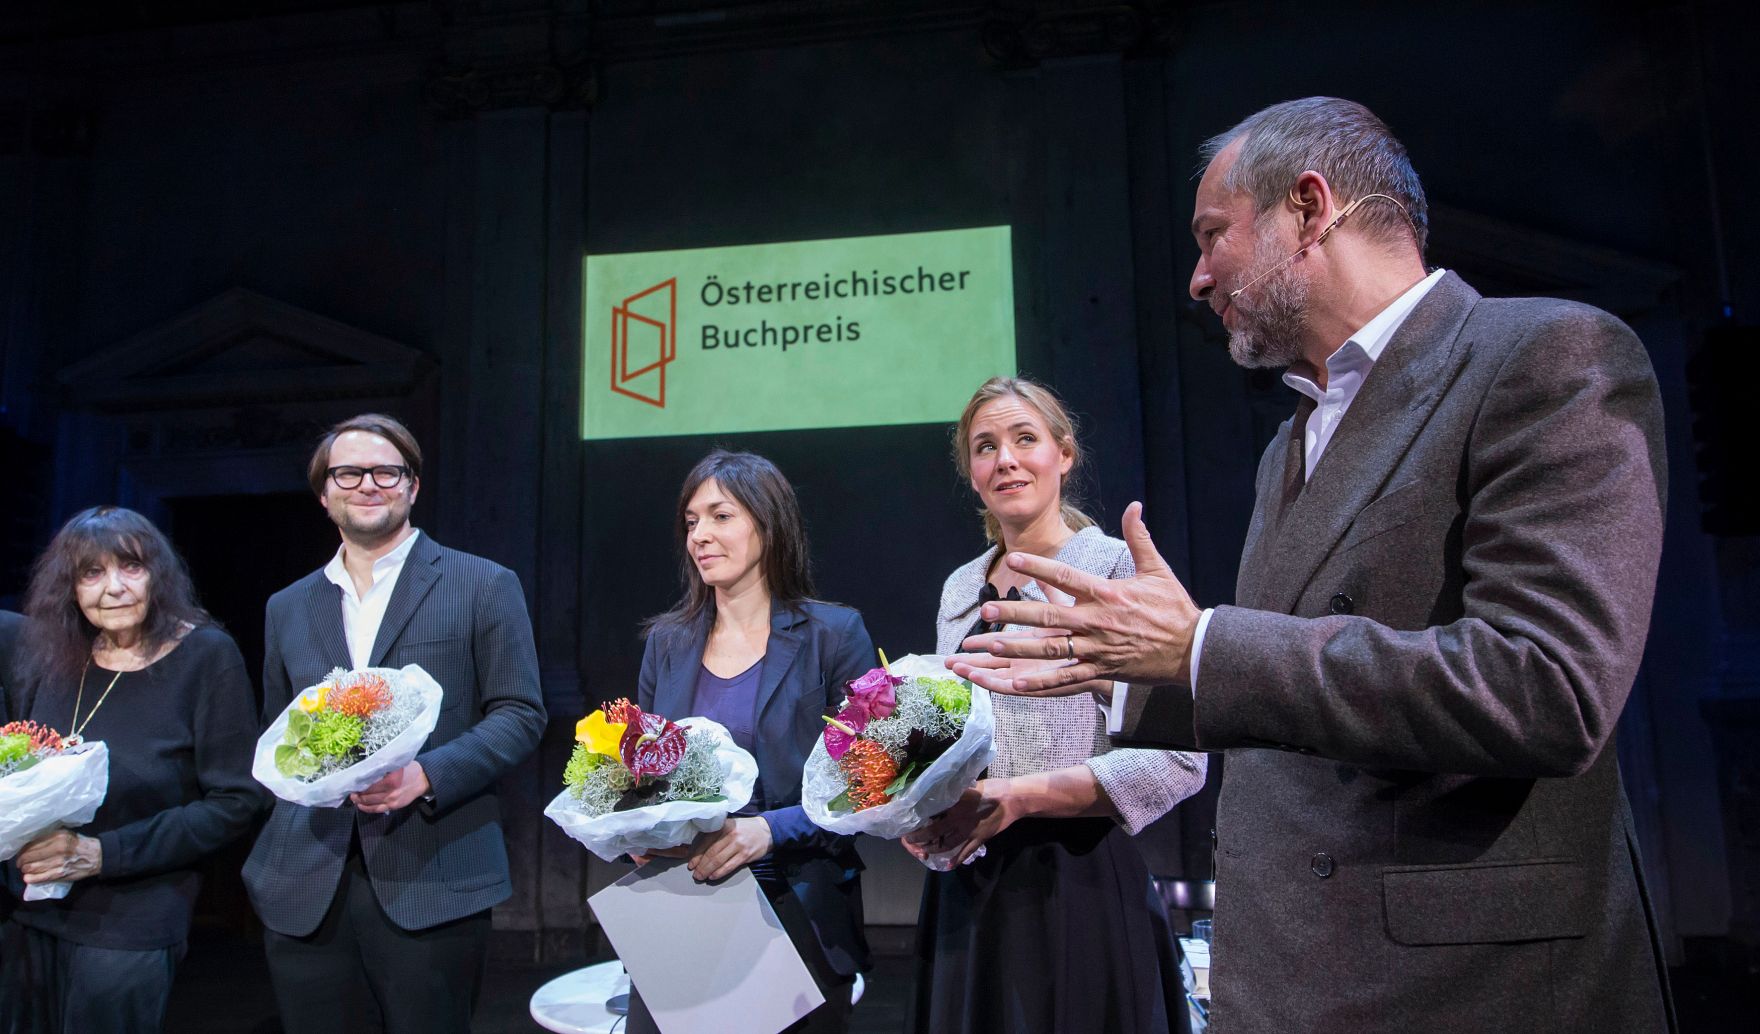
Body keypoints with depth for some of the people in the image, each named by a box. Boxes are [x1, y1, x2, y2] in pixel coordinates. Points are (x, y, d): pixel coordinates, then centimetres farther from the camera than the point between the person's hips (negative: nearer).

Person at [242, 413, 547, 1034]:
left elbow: (521, 713, -3)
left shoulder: (483, 585, 1)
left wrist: (426, 775, -16)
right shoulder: (287, 608, 15)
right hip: (304, 892, 4)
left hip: (433, 885, -3)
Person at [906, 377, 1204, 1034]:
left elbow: (1177, 757, -15)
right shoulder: (960, 588, 10)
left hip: (1077, 880, -5)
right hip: (966, 886, 6)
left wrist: (1019, 796, -22)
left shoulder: (1118, 568, -9)